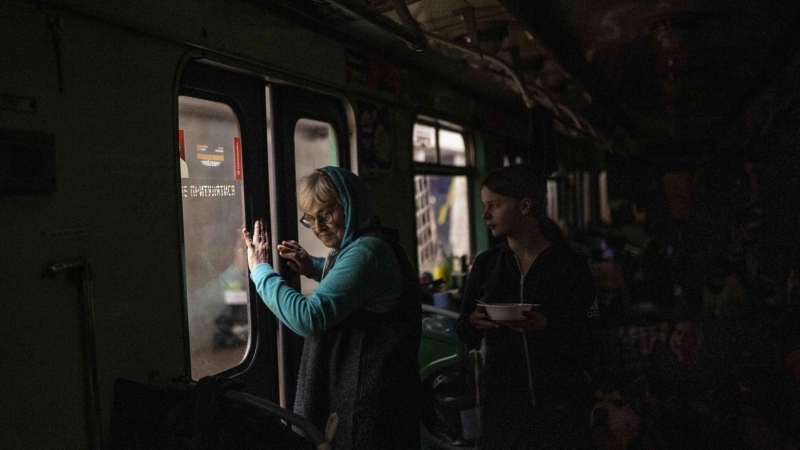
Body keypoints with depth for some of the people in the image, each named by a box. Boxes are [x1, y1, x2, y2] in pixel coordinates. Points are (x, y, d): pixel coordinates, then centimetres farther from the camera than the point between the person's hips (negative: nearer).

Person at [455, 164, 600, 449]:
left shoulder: (570, 265, -5)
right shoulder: (486, 265, 6)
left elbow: (588, 337, -8)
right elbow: (465, 335, 9)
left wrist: (547, 326, -25)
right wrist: (474, 322, -13)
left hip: (559, 405, -3)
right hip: (500, 403, 3)